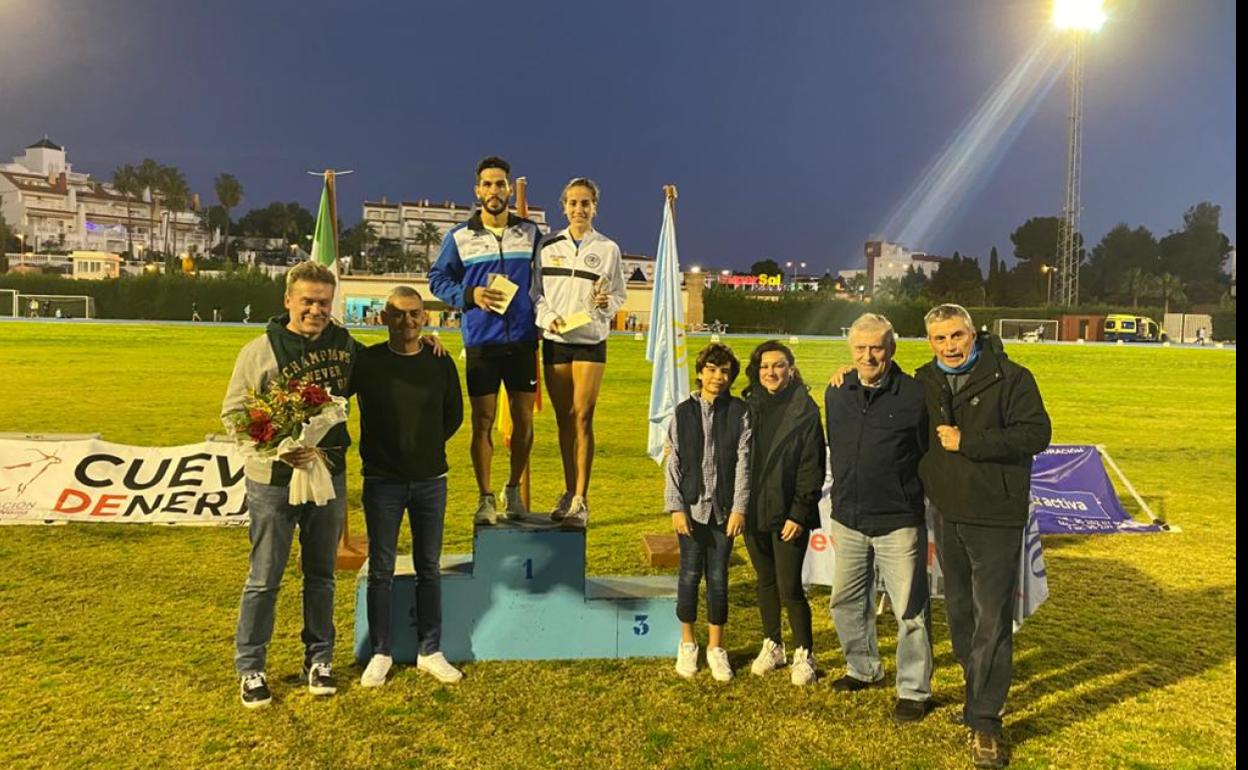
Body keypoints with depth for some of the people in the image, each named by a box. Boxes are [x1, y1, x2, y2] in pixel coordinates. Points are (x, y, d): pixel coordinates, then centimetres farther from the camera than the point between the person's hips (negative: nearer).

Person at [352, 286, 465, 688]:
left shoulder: (441, 363, 0)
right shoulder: (365, 361, -6)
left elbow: (454, 414, 12)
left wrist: (427, 446, 6)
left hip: (431, 481, 2)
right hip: (382, 482, -1)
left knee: (429, 568, 10)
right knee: (381, 570, 8)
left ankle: (430, 651, 22)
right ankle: (380, 654, 21)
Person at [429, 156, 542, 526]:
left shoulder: (530, 233, 8)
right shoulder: (459, 236, 3)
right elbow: (437, 279, 6)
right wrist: (470, 295, -10)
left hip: (522, 341, 2)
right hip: (480, 343, -1)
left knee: (524, 419, 6)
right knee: (483, 422, 2)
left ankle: (513, 491, 25)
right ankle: (485, 499, 13)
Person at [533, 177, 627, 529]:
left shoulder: (608, 248, 4)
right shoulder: (548, 246, 7)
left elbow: (620, 296, 7)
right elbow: (535, 292, 7)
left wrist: (607, 303, -14)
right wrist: (548, 317, -11)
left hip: (591, 341, -2)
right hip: (554, 341, 2)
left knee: (582, 417, -10)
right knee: (564, 420, 8)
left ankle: (581, 500, -9)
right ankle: (569, 492, 19)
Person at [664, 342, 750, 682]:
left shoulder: (739, 411, 0)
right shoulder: (684, 412, 2)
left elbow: (743, 461, -3)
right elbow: (674, 462, 1)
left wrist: (739, 508, -8)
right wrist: (676, 507, -4)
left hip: (724, 507, 0)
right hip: (692, 505, 0)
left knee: (718, 576, 6)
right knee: (690, 573, 7)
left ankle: (716, 647, 21)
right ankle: (687, 644, 24)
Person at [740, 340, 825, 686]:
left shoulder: (805, 410, -7)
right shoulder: (751, 407, 6)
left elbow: (813, 467, -9)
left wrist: (799, 513, -14)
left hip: (787, 514, -5)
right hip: (754, 511, 5)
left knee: (790, 586, -3)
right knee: (766, 582, 15)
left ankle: (804, 654, 17)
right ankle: (771, 646, 31)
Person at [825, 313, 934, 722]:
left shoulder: (915, 395, -11)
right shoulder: (836, 394, 5)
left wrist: (913, 499, -1)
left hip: (898, 523, -5)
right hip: (848, 521, 6)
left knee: (909, 611, 4)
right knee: (846, 603, 17)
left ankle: (914, 689, 21)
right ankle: (863, 668, 38)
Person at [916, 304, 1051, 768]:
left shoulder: (1010, 378, -11)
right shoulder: (925, 383, 6)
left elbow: (1037, 433, -19)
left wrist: (968, 443, -21)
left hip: (995, 518, -5)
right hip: (946, 516, 6)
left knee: (992, 619, -2)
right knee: (959, 612, 17)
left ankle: (984, 720, 8)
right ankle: (979, 692, 35)